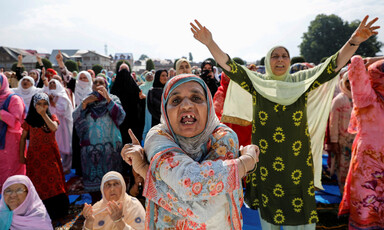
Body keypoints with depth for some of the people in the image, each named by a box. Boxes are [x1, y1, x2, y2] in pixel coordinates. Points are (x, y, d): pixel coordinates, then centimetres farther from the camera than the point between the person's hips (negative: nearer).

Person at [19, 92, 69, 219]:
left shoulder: (52, 117, 4)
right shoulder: (29, 120, 3)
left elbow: (54, 128, -17)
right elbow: (23, 138, 8)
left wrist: (44, 114, -18)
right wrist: (21, 155, 5)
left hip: (50, 154, 0)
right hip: (35, 155, 0)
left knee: (53, 181, -2)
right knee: (38, 183, 2)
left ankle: (57, 211, 7)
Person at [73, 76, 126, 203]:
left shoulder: (112, 99, 3)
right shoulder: (86, 100, 10)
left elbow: (120, 115, -15)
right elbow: (75, 118, -1)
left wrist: (107, 97, -23)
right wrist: (84, 104, -16)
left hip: (110, 144, -2)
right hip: (90, 146, 2)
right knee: (92, 174, 7)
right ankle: (95, 202, 23)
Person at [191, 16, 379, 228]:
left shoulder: (302, 82, 3)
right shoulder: (257, 82, 1)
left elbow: (334, 65, -6)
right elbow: (228, 66, -7)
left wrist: (354, 41, -21)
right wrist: (209, 43, -19)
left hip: (299, 160, 1)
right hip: (266, 160, 0)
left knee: (303, 212, 7)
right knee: (269, 210, 13)